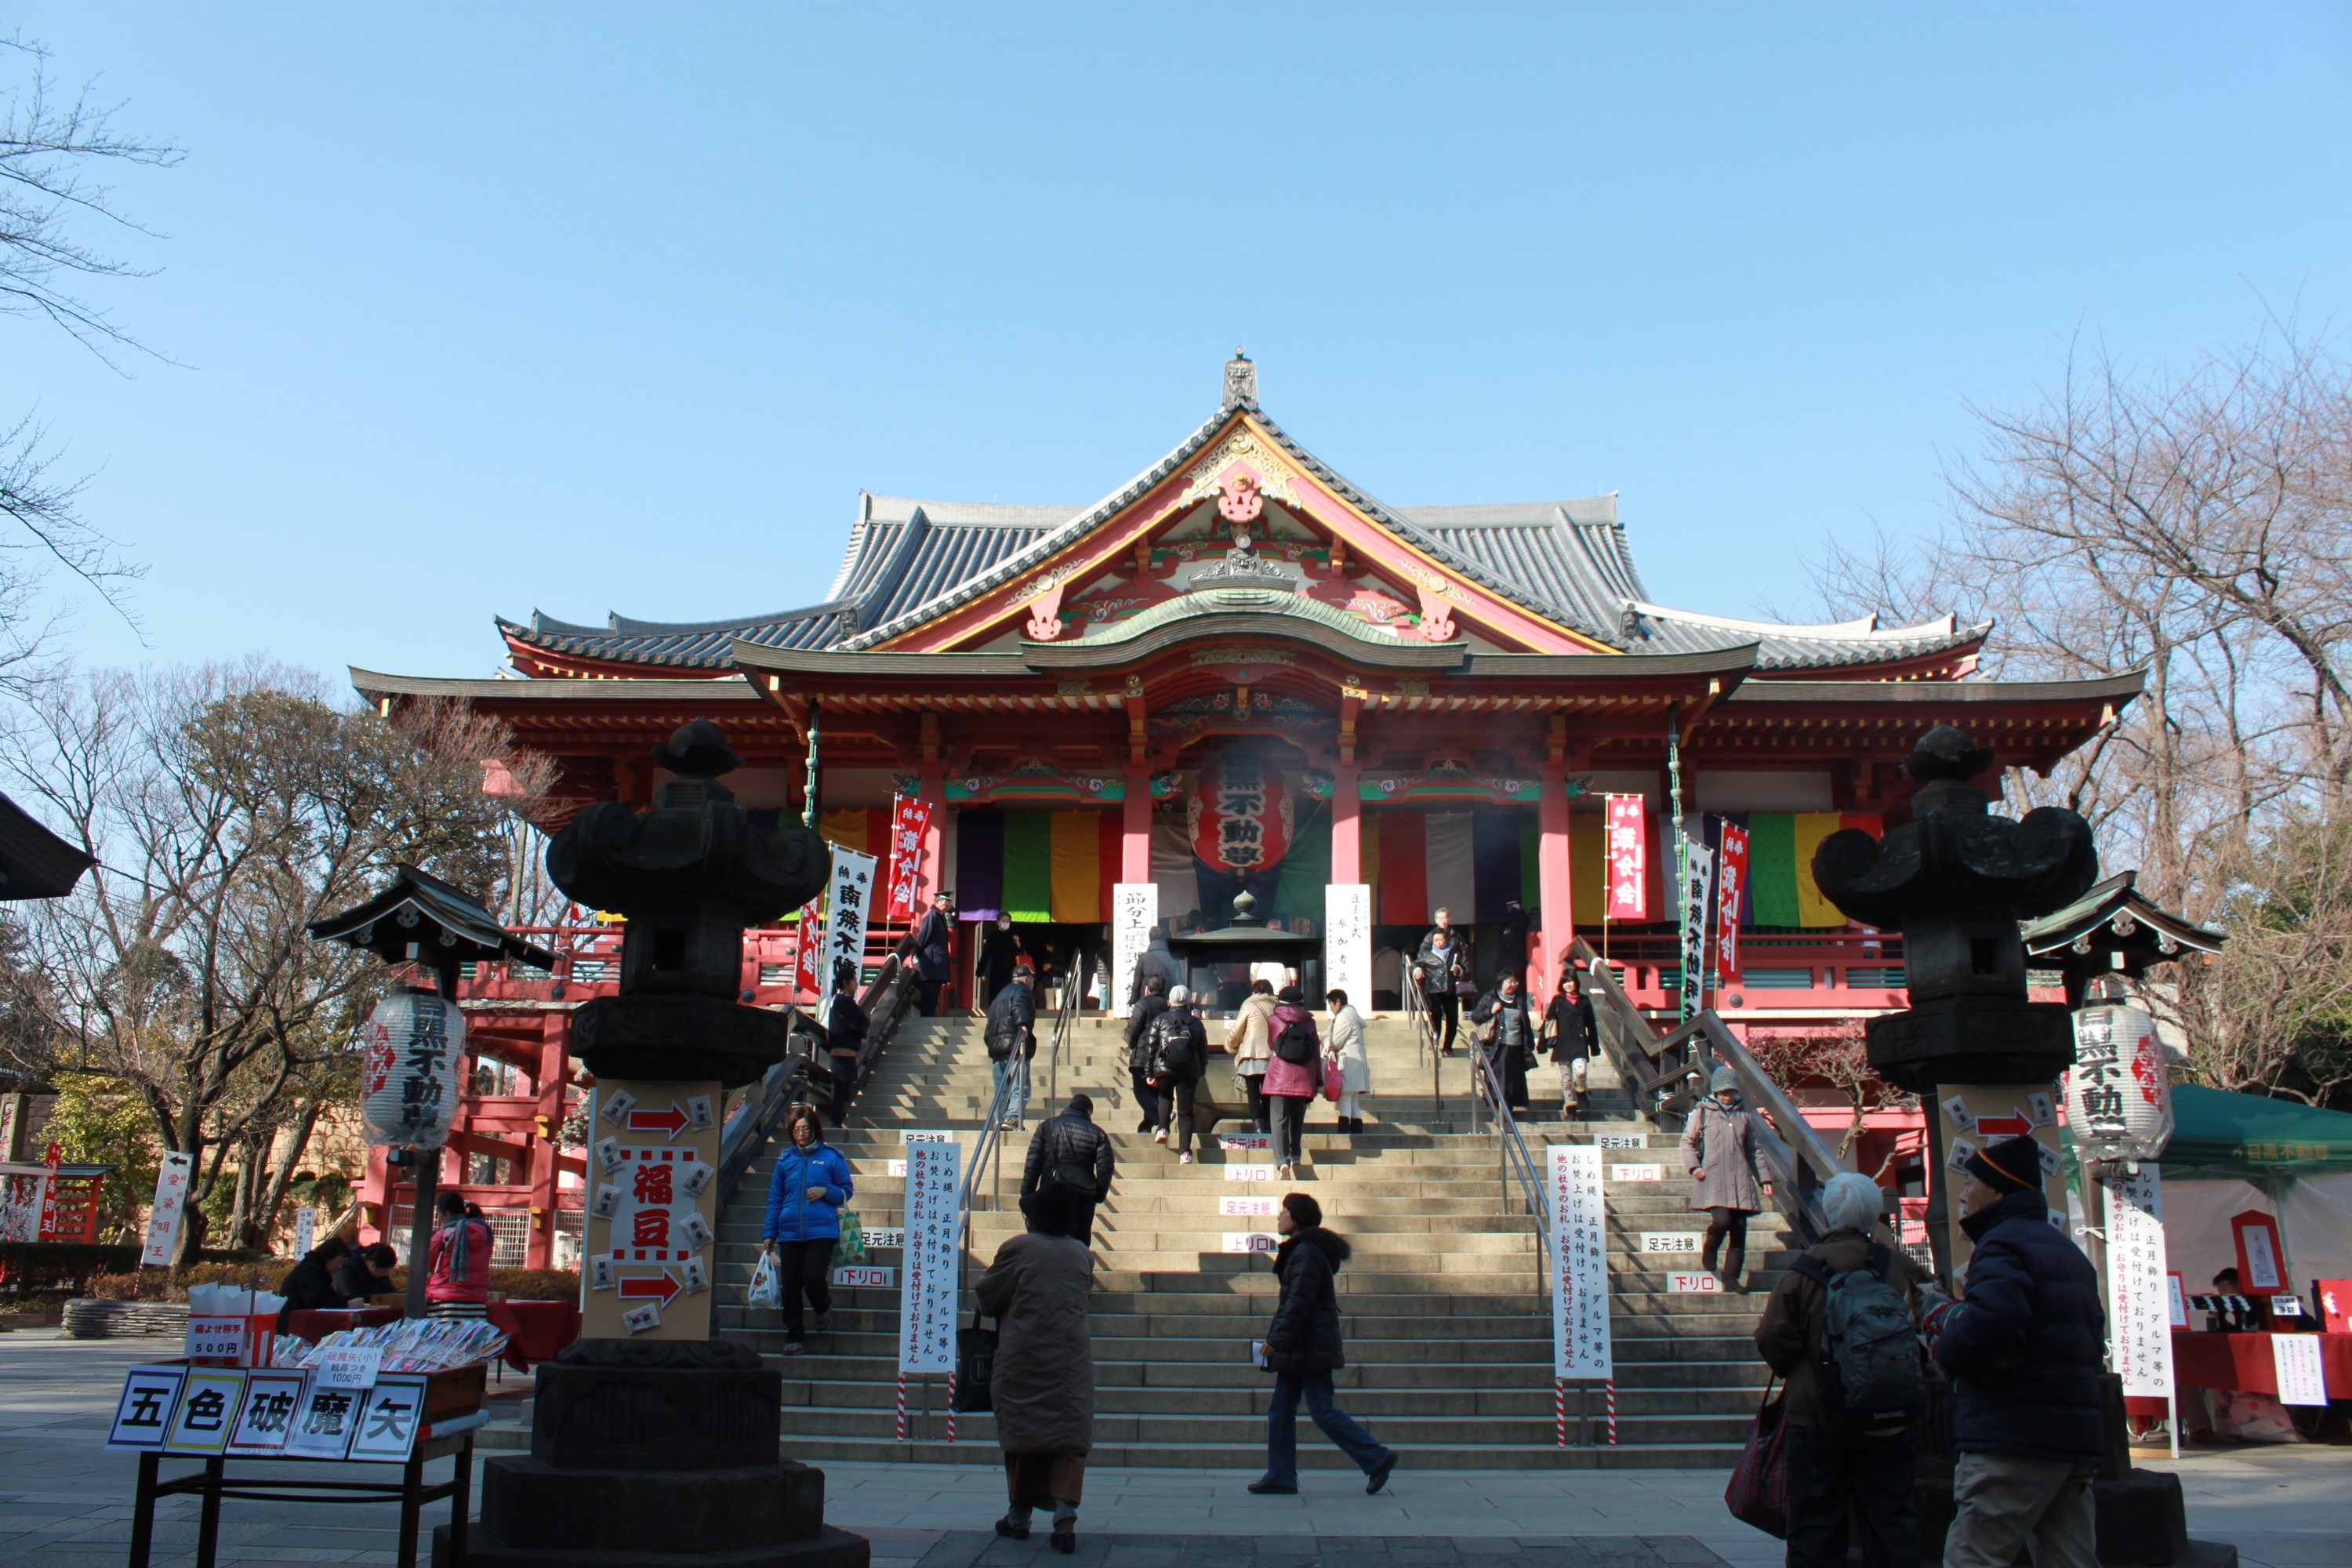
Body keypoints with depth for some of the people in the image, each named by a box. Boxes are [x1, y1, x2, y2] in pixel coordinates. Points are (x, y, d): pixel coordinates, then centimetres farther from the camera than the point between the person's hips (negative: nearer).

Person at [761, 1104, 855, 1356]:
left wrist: (826, 1191, -11)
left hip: (822, 1231, -3)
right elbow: (775, 1199, 15)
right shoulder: (785, 1160, 10)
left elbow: (847, 1191, 9)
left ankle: (823, 1309, 18)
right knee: (790, 1286, 2)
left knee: (813, 1277, -16)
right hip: (790, 1233, 3)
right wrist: (769, 1233, 11)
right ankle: (793, 1338, 14)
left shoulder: (831, 1157, 2)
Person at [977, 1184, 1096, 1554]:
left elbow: (986, 1297, 0)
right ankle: (1065, 1517, -10)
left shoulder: (1018, 1248, -7)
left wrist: (990, 1273, 21)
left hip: (1024, 1355, -2)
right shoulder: (1082, 1254, 6)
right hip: (1072, 1356, 2)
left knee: (1021, 1430, 10)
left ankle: (1019, 1515, 18)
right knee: (1070, 1433, 2)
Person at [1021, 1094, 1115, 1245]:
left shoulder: (1048, 1126, 6)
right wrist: (1099, 1195, 12)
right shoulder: (1097, 1133, 6)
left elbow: (1033, 1164, 1)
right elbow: (1106, 1169, -2)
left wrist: (1026, 1195, 4)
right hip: (1083, 1197, 0)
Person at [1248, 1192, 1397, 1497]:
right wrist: (1277, 1340, 20)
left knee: (1322, 1410, -7)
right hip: (1297, 1348, 10)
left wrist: (1277, 1339, -23)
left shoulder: (1307, 1251, -15)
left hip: (1310, 1345, -10)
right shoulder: (1298, 1249, 16)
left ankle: (1377, 1459, 2)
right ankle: (1280, 1477, 9)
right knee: (1280, 1409, 7)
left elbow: (1299, 1300, -22)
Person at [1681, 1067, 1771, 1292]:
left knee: (1739, 1231, -2)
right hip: (1712, 1179, -4)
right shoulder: (1702, 1113, 7)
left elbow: (1754, 1151, 22)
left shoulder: (1744, 1116, 17)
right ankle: (1709, 1253, 9)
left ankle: (1731, 1278, 7)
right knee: (1721, 1220, -22)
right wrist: (1693, 1166, -7)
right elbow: (1687, 1141, 9)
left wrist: (1764, 1179, 15)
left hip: (1740, 1181, 4)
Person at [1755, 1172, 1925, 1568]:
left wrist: (1794, 1371, 12)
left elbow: (1773, 1342, -9)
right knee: (1892, 1521, 10)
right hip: (1890, 1422, 2)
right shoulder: (1902, 1268, -2)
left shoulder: (1802, 1273, -10)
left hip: (1817, 1417, -2)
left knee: (1815, 1525, 5)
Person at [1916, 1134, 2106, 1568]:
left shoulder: (2004, 1243, -8)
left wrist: (1947, 1348, -6)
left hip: (2014, 1438, -10)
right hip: (2077, 1439, 10)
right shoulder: (2066, 1249, 23)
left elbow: (1989, 1325, -27)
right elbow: (2093, 1345, 24)